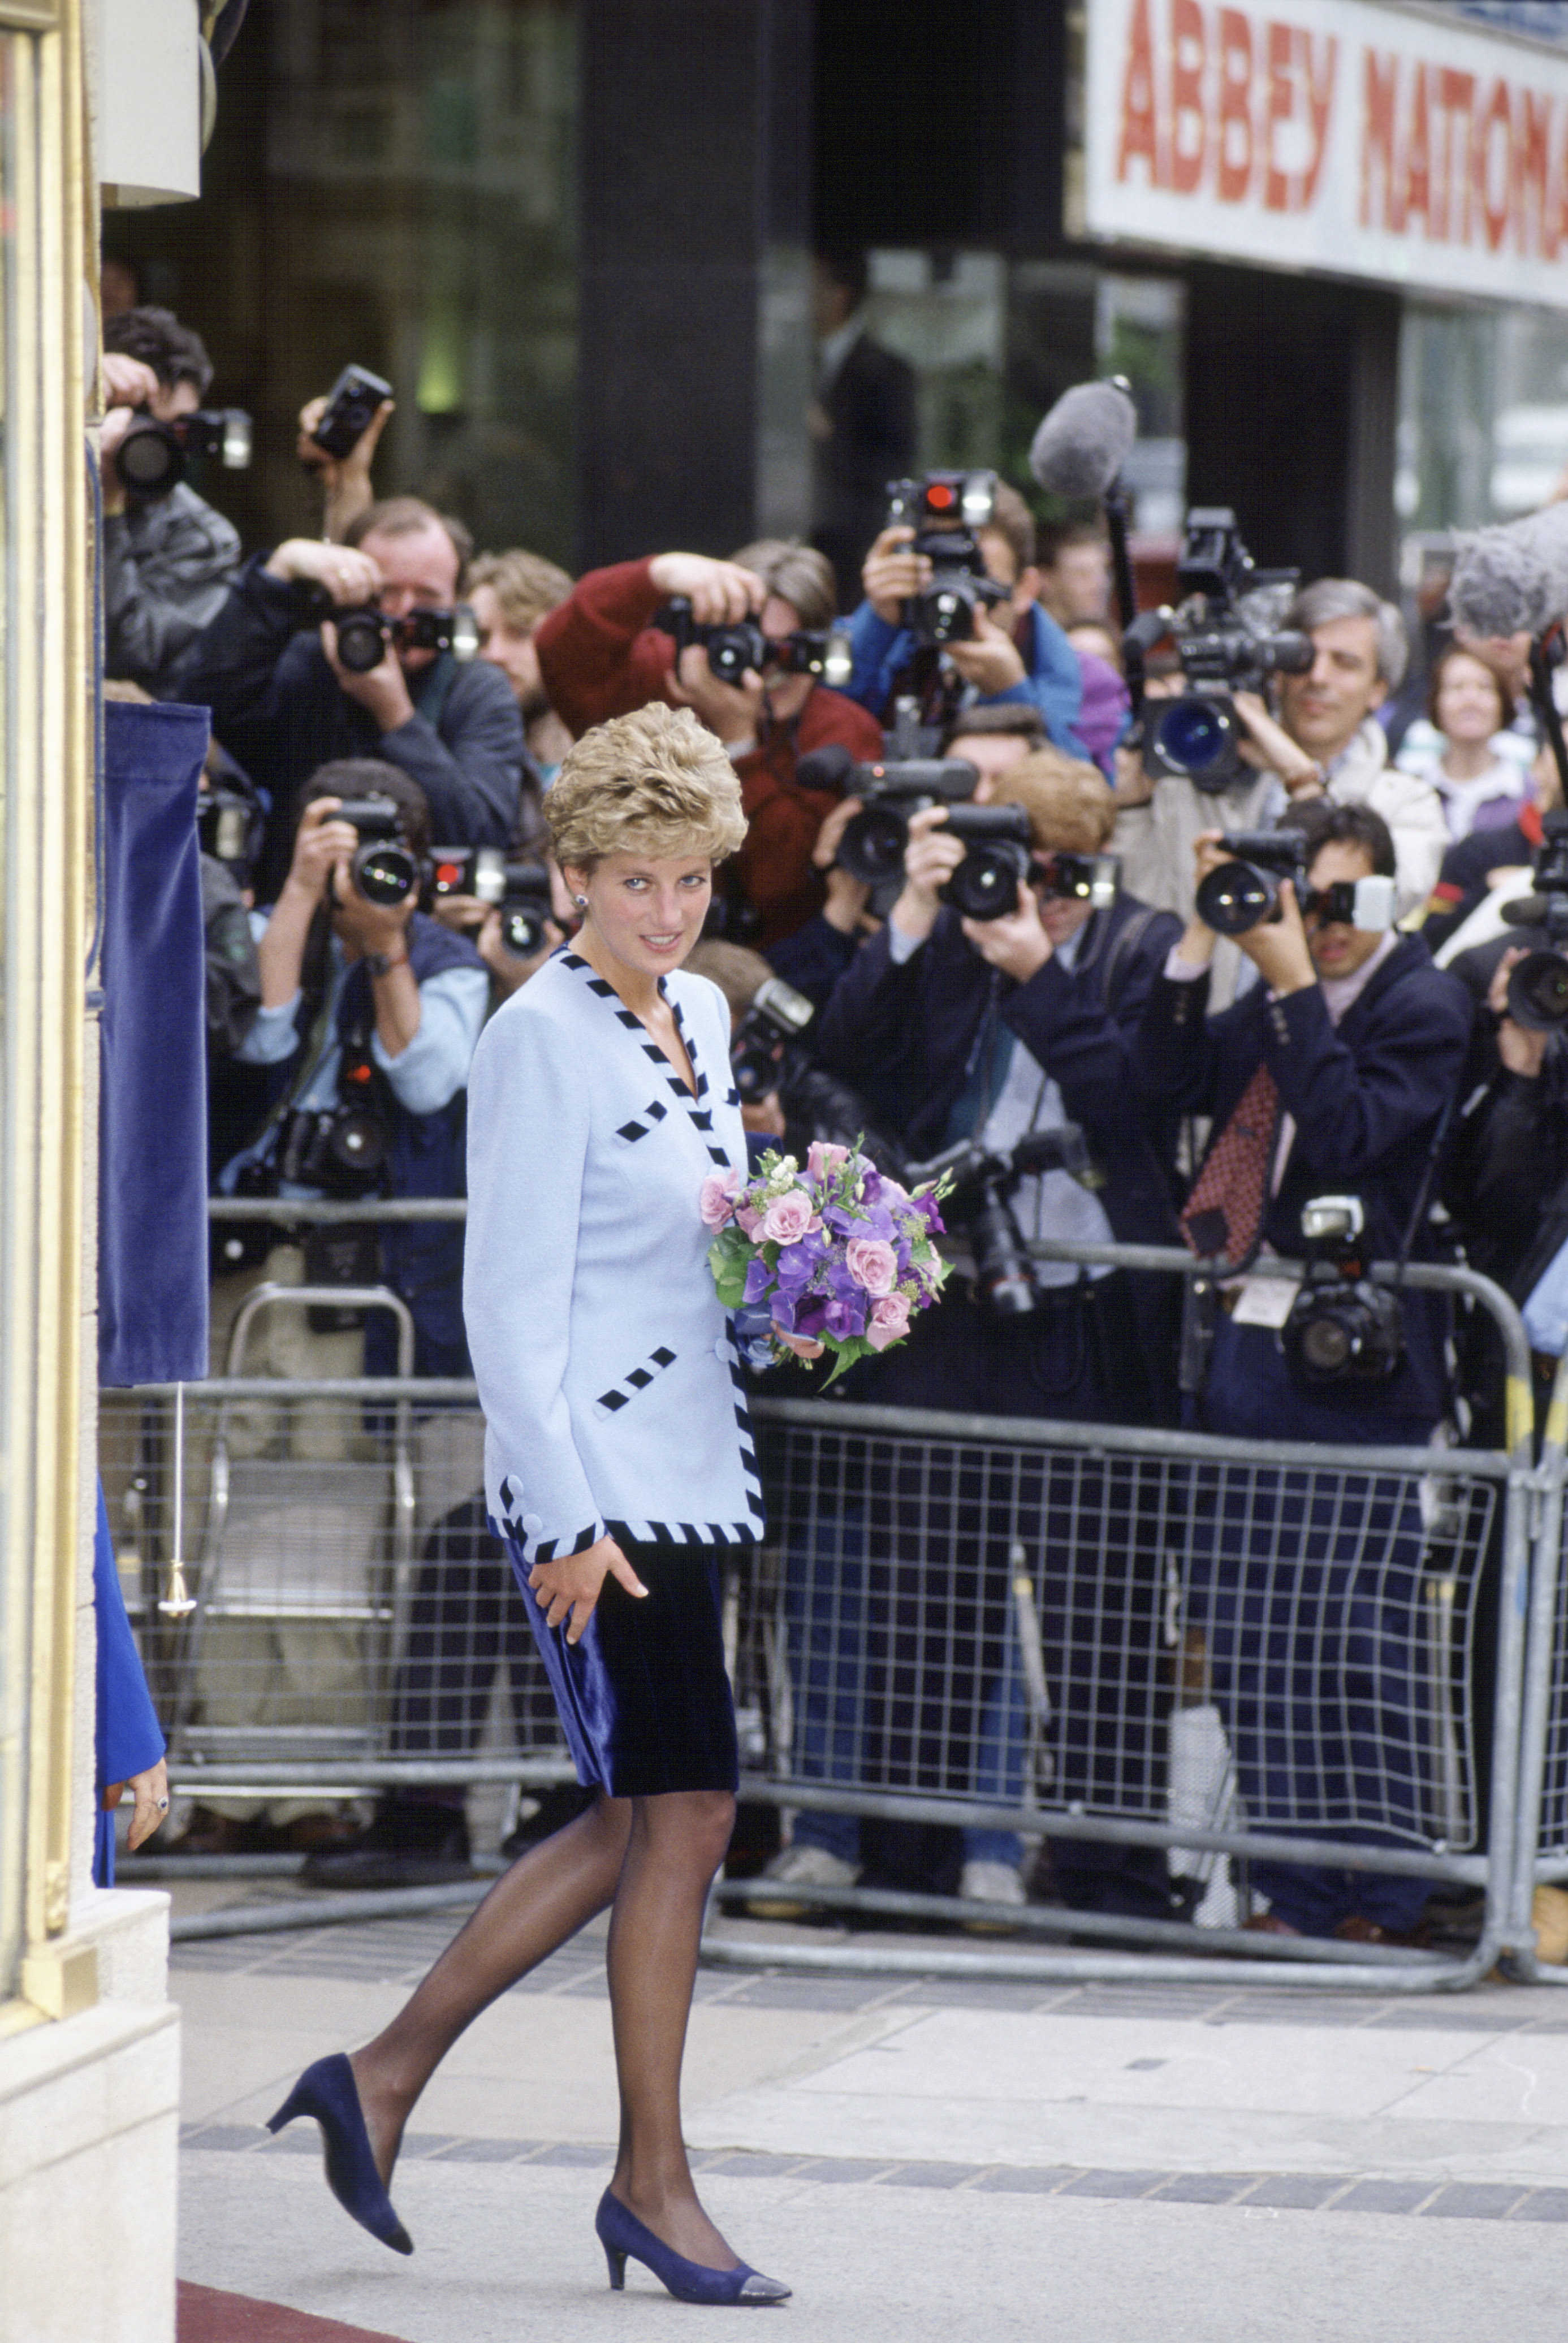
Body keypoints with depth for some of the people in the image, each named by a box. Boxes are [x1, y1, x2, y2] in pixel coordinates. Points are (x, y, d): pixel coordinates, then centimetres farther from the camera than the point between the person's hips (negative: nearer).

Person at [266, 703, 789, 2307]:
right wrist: (568, 1520, -19)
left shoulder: (700, 1018, 13)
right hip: (591, 1481, -9)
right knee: (685, 1812, -7)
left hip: (682, 1476, 9)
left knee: (638, 1824, 10)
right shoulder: (542, 1037, -12)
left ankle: (384, 2078, 19)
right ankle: (653, 2184, 3)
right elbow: (510, 1301, -15)